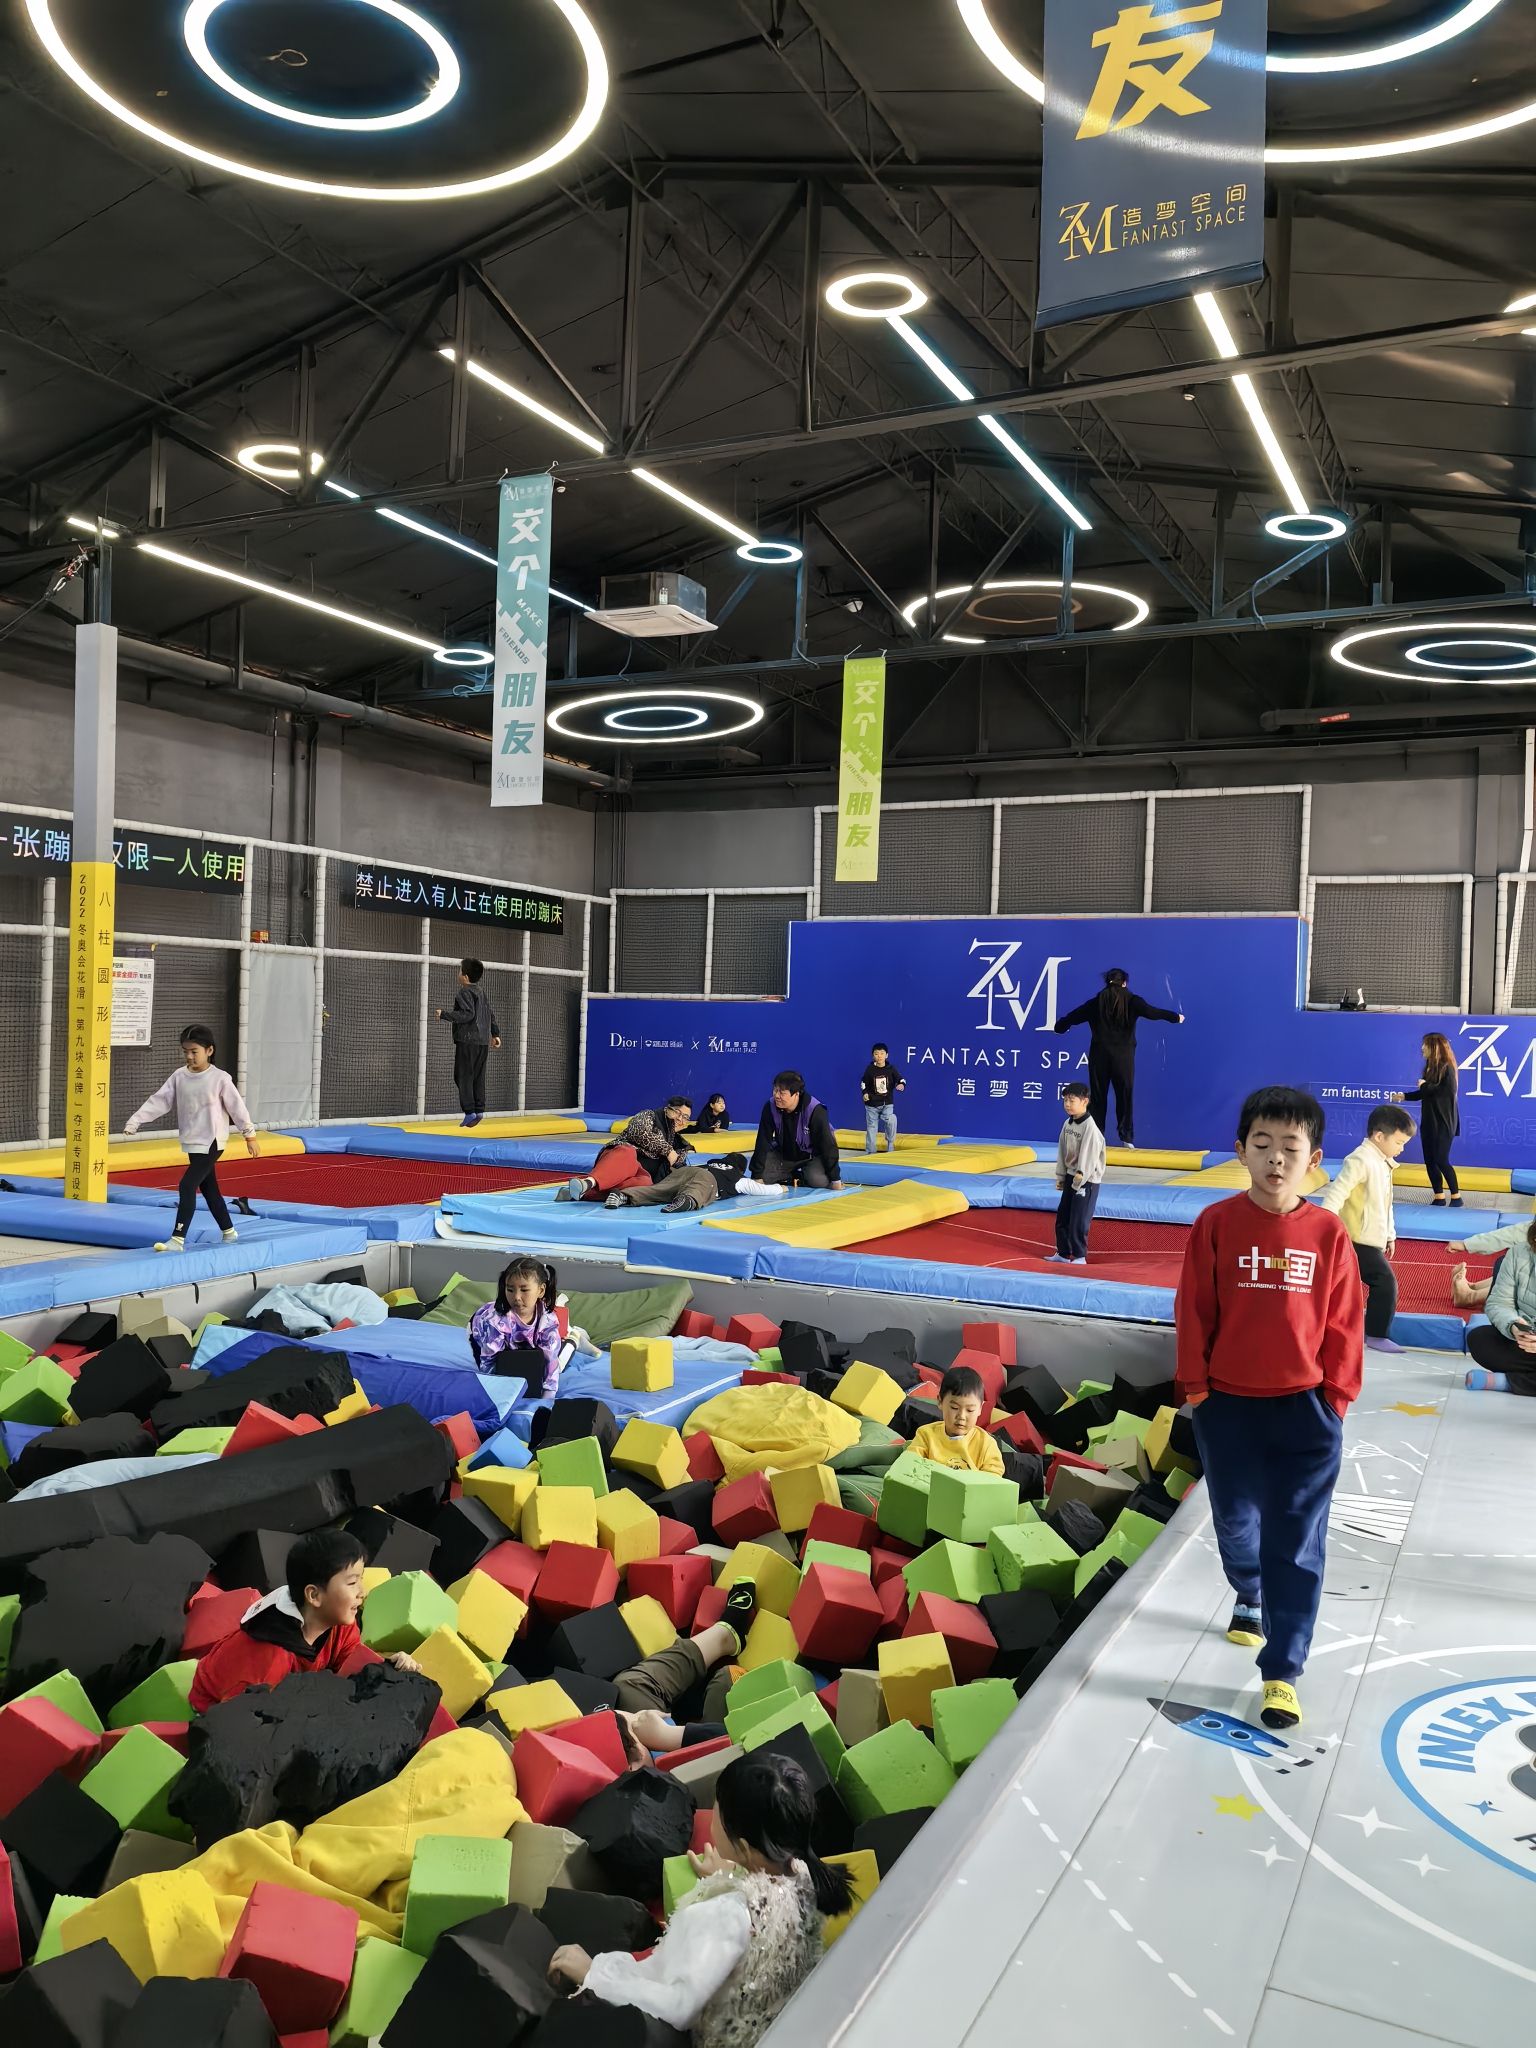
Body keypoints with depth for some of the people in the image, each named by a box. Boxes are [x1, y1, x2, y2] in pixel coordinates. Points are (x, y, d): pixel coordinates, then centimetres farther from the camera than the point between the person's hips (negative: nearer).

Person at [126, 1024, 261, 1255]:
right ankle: (229, 1232, 31)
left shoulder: (219, 1078, -12)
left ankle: (177, 1240, -14)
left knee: (187, 1186, -15)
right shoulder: (179, 1076, 2)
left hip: (211, 1142, -7)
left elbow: (237, 1106, -6)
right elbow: (158, 1101, 0)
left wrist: (250, 1135, -1)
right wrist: (134, 1121, -11)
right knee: (208, 1188, 16)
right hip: (192, 1143, 7)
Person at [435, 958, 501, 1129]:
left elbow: (467, 1014, -20)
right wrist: (495, 1034, 27)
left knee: (463, 1076, -5)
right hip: (483, 1041, 8)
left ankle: (470, 1111, -10)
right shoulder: (482, 992, 16)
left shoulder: (465, 992, -10)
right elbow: (491, 1014, 20)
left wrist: (444, 1015, -14)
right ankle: (479, 1110, 11)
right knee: (478, 1077, 11)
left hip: (467, 1041, -8)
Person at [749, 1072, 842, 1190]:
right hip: (783, 1155, 3)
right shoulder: (770, 1107, -20)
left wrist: (835, 1178, -23)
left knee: (819, 1180, -31)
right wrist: (757, 1175, -18)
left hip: (812, 1156, -3)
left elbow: (827, 1144, -25)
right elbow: (763, 1142, -16)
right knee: (763, 1175, -18)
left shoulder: (815, 1111, -30)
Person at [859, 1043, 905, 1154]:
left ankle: (890, 1146, -1)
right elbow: (863, 1083, 6)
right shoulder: (870, 1069, -3)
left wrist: (901, 1085, -23)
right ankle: (871, 1151, 16)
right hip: (872, 1104, 0)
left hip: (887, 1103, 0)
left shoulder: (891, 1069, -2)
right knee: (871, 1127, 6)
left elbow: (900, 1079, -2)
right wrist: (865, 1093, -8)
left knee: (891, 1121, -22)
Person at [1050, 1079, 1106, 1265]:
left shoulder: (1090, 1127, -19)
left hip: (1087, 1181, -8)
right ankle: (1063, 1253, 24)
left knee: (1079, 1220, -5)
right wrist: (1061, 1176, 12)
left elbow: (1089, 1155, -20)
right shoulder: (1067, 1124, 7)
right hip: (1070, 1177, 8)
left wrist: (1080, 1177, -20)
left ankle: (1079, 1256, 7)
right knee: (1062, 1217, 13)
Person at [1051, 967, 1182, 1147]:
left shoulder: (1096, 1002, 6)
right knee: (1125, 1096, 3)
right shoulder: (1131, 1001, -1)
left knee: (1097, 1096, 7)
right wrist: (1176, 1017, 5)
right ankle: (1127, 1137, -2)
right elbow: (1151, 1012, -7)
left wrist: (1060, 1025, 32)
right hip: (1123, 1056, -2)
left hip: (1099, 1055, 2)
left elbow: (1074, 1016, 13)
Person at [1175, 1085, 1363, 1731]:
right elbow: (1193, 1309, -3)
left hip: (1305, 1408, 0)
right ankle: (1250, 1598, 49)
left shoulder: (1328, 1234, -7)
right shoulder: (1218, 1224, -8)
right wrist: (1194, 1383, -2)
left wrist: (1337, 1396, 2)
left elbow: (1344, 1324, 0)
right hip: (1227, 1405, 1)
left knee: (1296, 1543, 1)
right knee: (1235, 1522, 18)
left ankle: (1281, 1672, 11)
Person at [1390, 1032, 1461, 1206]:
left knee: (1441, 1160, -8)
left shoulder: (1446, 1068, -14)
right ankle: (1439, 1197, 14)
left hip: (1444, 1122, -8)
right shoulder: (1430, 1067, 10)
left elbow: (1449, 1091, -25)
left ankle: (1456, 1197, 5)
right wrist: (1403, 1097, 10)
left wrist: (1427, 1086, -17)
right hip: (1429, 1121, 8)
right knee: (1430, 1161, 7)